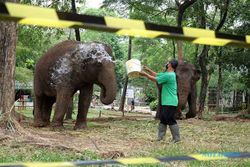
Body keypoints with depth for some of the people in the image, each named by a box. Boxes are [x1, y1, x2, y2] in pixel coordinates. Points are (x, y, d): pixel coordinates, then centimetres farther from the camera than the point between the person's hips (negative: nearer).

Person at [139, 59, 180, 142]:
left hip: (170, 102, -10)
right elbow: (156, 75, 24)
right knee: (163, 119, 12)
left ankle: (176, 138, 0)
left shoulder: (168, 75, -19)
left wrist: (145, 74, -2)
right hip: (165, 102, 10)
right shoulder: (167, 73, 12)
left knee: (171, 120, -7)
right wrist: (148, 69, 19)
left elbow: (155, 79, -13)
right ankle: (160, 137, 17)